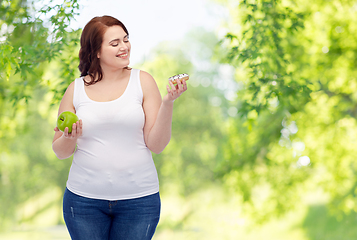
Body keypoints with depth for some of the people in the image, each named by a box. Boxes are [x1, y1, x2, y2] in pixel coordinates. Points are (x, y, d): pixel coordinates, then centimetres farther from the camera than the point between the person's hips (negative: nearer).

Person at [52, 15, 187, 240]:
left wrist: (168, 103, -14)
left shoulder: (142, 81, 0)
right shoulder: (76, 89, 3)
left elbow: (156, 145, -3)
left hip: (138, 199, -1)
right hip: (85, 198, 1)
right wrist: (69, 139, -11)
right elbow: (60, 151, 10)